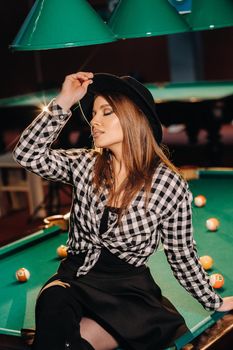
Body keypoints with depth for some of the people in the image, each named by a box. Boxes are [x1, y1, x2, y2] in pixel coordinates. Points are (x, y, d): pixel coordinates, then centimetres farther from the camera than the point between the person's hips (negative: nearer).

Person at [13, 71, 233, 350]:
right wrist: (64, 102, -13)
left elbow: (181, 254, 3)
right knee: (53, 302, -33)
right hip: (75, 276, 3)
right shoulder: (85, 165, 1)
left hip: (128, 291, -3)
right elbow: (28, 155, -10)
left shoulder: (170, 184, -8)